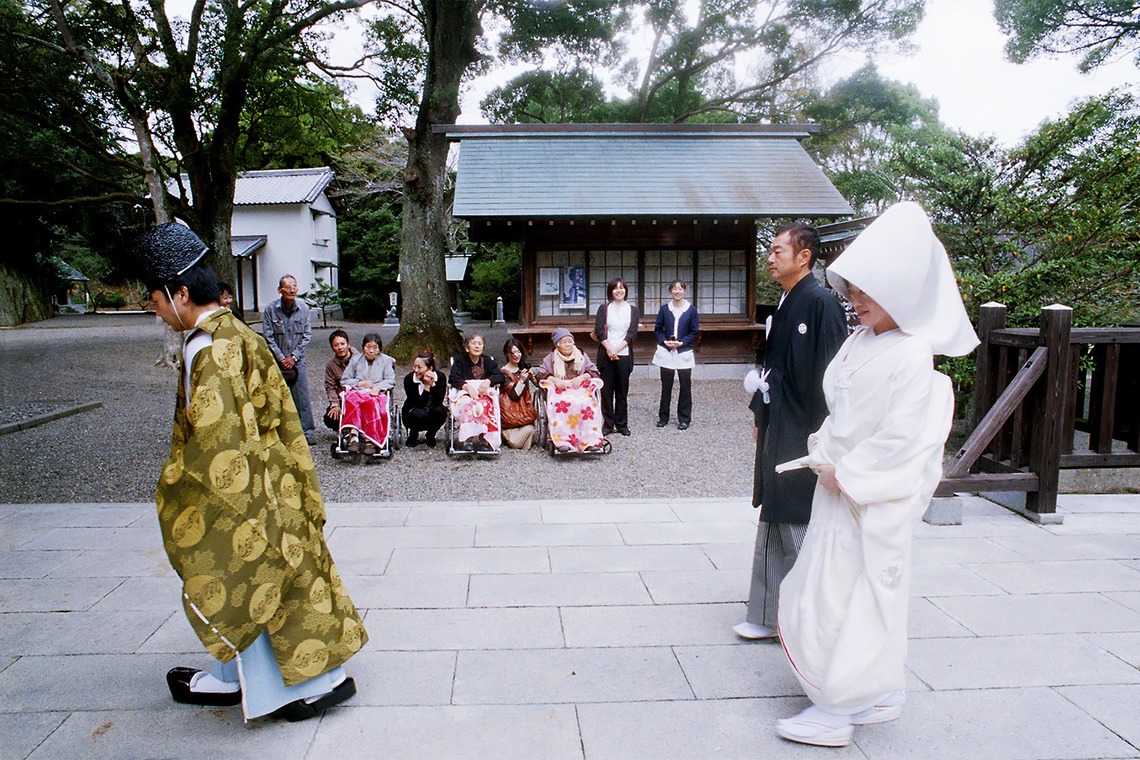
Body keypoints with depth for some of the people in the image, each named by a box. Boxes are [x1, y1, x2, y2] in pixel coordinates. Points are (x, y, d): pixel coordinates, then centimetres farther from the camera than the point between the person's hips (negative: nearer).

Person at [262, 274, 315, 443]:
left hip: (297, 360, 1)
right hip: (277, 361, -1)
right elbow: (268, 337, -5)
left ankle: (307, 431, 6)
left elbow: (307, 335, 1)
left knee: (302, 397, 0)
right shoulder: (270, 310, -8)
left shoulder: (303, 308, -4)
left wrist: (294, 357, -5)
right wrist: (282, 358, -9)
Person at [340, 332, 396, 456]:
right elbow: (344, 380, 17)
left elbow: (391, 381, 5)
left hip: (377, 394, -1)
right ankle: (353, 435, -50)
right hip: (357, 392, 2)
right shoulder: (355, 360, 22)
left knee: (372, 404, -39)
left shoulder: (386, 360, 17)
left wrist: (378, 387, -13)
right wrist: (359, 383, -1)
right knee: (354, 401, -37)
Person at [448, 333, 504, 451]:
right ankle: (467, 439, -44)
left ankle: (484, 439, -41)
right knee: (468, 404, -38)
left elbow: (500, 376, 7)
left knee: (484, 404, -36)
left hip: (484, 393, 1)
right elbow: (453, 379, -3)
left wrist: (488, 381, -14)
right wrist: (467, 386, -20)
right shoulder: (460, 360, 12)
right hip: (464, 393, -1)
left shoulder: (488, 361, 18)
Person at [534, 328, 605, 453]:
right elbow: (539, 374, 9)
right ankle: (562, 441, -46)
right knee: (560, 404, -39)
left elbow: (595, 372, 14)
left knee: (586, 404, -36)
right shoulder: (551, 358, 19)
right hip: (559, 391, -1)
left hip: (580, 389, 1)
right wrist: (554, 379, -9)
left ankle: (590, 441, -39)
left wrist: (582, 377, -5)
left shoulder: (582, 356, 22)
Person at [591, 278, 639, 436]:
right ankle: (608, 424, 10)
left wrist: (616, 349, -12)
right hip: (606, 354, 0)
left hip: (624, 355, 1)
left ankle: (622, 424, 14)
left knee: (622, 391, 5)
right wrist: (609, 350, -13)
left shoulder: (633, 310, 7)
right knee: (606, 390, 2)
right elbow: (599, 331, -3)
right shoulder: (604, 308, 5)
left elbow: (632, 333, -2)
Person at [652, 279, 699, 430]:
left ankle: (684, 419, 13)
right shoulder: (664, 309, 3)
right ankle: (663, 417, 19)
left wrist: (682, 342, -13)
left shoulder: (691, 310, -1)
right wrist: (664, 341, -10)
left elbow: (694, 332, 1)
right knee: (666, 386, 7)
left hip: (684, 352, -1)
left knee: (685, 386, 2)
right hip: (666, 352, 1)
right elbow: (657, 329, 8)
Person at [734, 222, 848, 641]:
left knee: (799, 531, 2)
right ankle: (770, 616, 27)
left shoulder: (821, 303, -14)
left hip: (802, 435, -9)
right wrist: (761, 418, 15)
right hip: (777, 431, 9)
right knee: (774, 525, 15)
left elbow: (829, 374, -18)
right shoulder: (784, 305, 12)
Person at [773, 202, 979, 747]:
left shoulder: (912, 357, -20)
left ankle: (836, 711, 16)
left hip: (874, 500, -9)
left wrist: (845, 474, -14)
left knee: (841, 600, 0)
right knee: (865, 596, 19)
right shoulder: (859, 342, 6)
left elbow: (900, 440, -21)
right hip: (841, 486, 9)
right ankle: (880, 695, 36)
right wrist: (822, 451, 4)